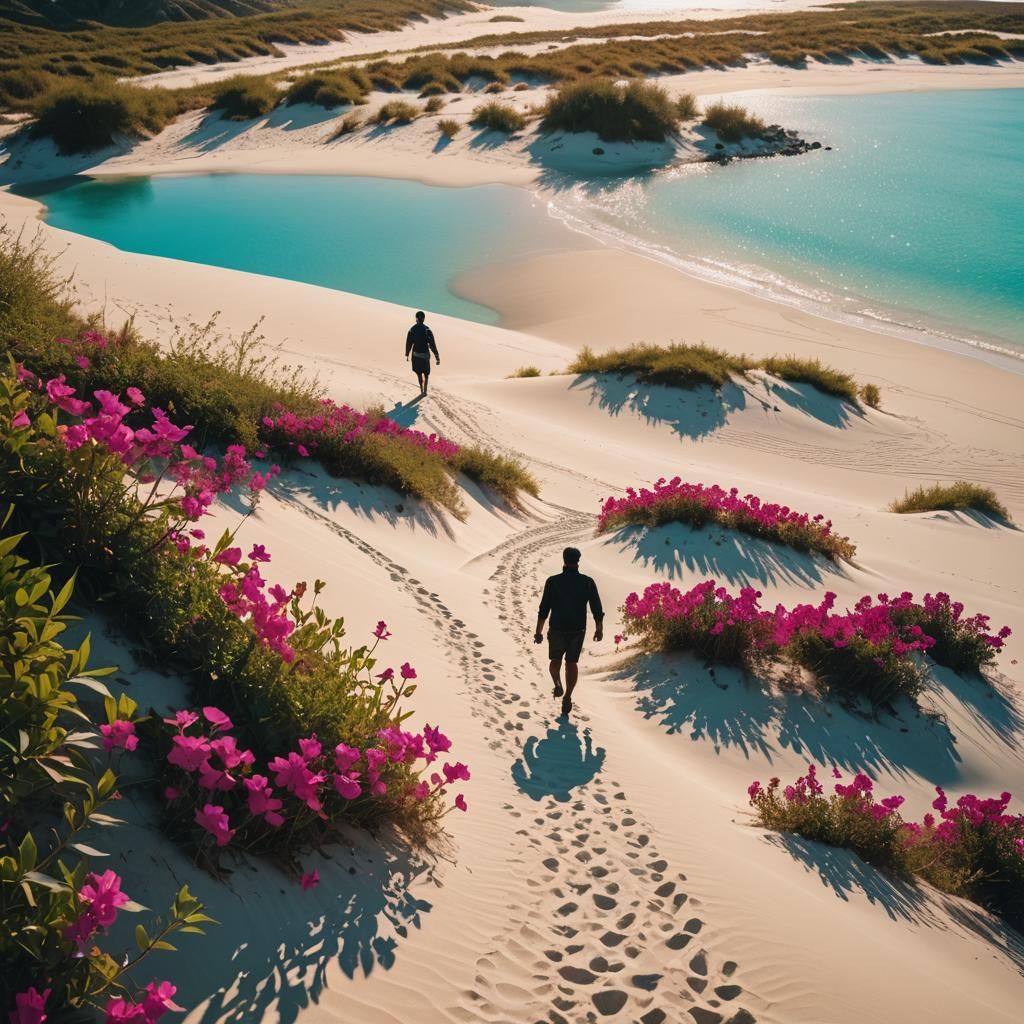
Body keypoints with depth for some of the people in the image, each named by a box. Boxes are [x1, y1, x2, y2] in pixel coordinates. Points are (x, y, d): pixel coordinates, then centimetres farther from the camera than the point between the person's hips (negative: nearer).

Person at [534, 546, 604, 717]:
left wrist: (539, 631, 0)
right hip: (578, 630, 1)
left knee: (555, 660, 18)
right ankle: (567, 697, 13)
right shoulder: (587, 582, -3)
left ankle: (557, 684, -9)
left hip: (557, 629, -1)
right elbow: (597, 607, -6)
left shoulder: (553, 581, -6)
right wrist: (599, 628, 1)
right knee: (572, 662, 17)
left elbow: (544, 609, -5)